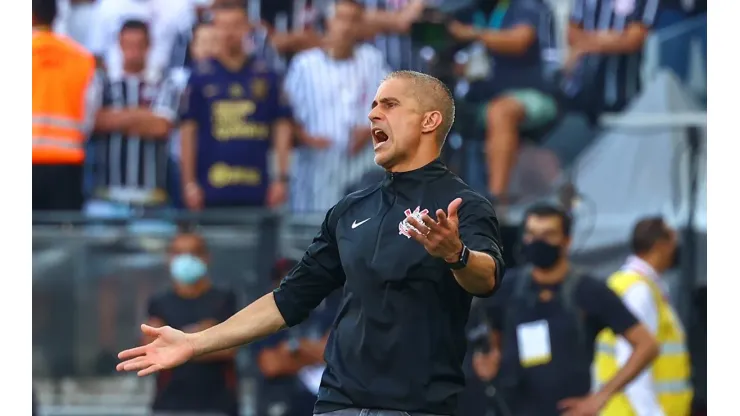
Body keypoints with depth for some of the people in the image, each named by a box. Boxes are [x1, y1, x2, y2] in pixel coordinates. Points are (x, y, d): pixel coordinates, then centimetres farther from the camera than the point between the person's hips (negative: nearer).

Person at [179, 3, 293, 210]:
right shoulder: (200, 76, 5)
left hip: (256, 190, 1)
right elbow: (188, 130, 4)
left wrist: (281, 178, 2)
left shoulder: (266, 75, 8)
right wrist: (189, 183, -1)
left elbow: (282, 125, 8)